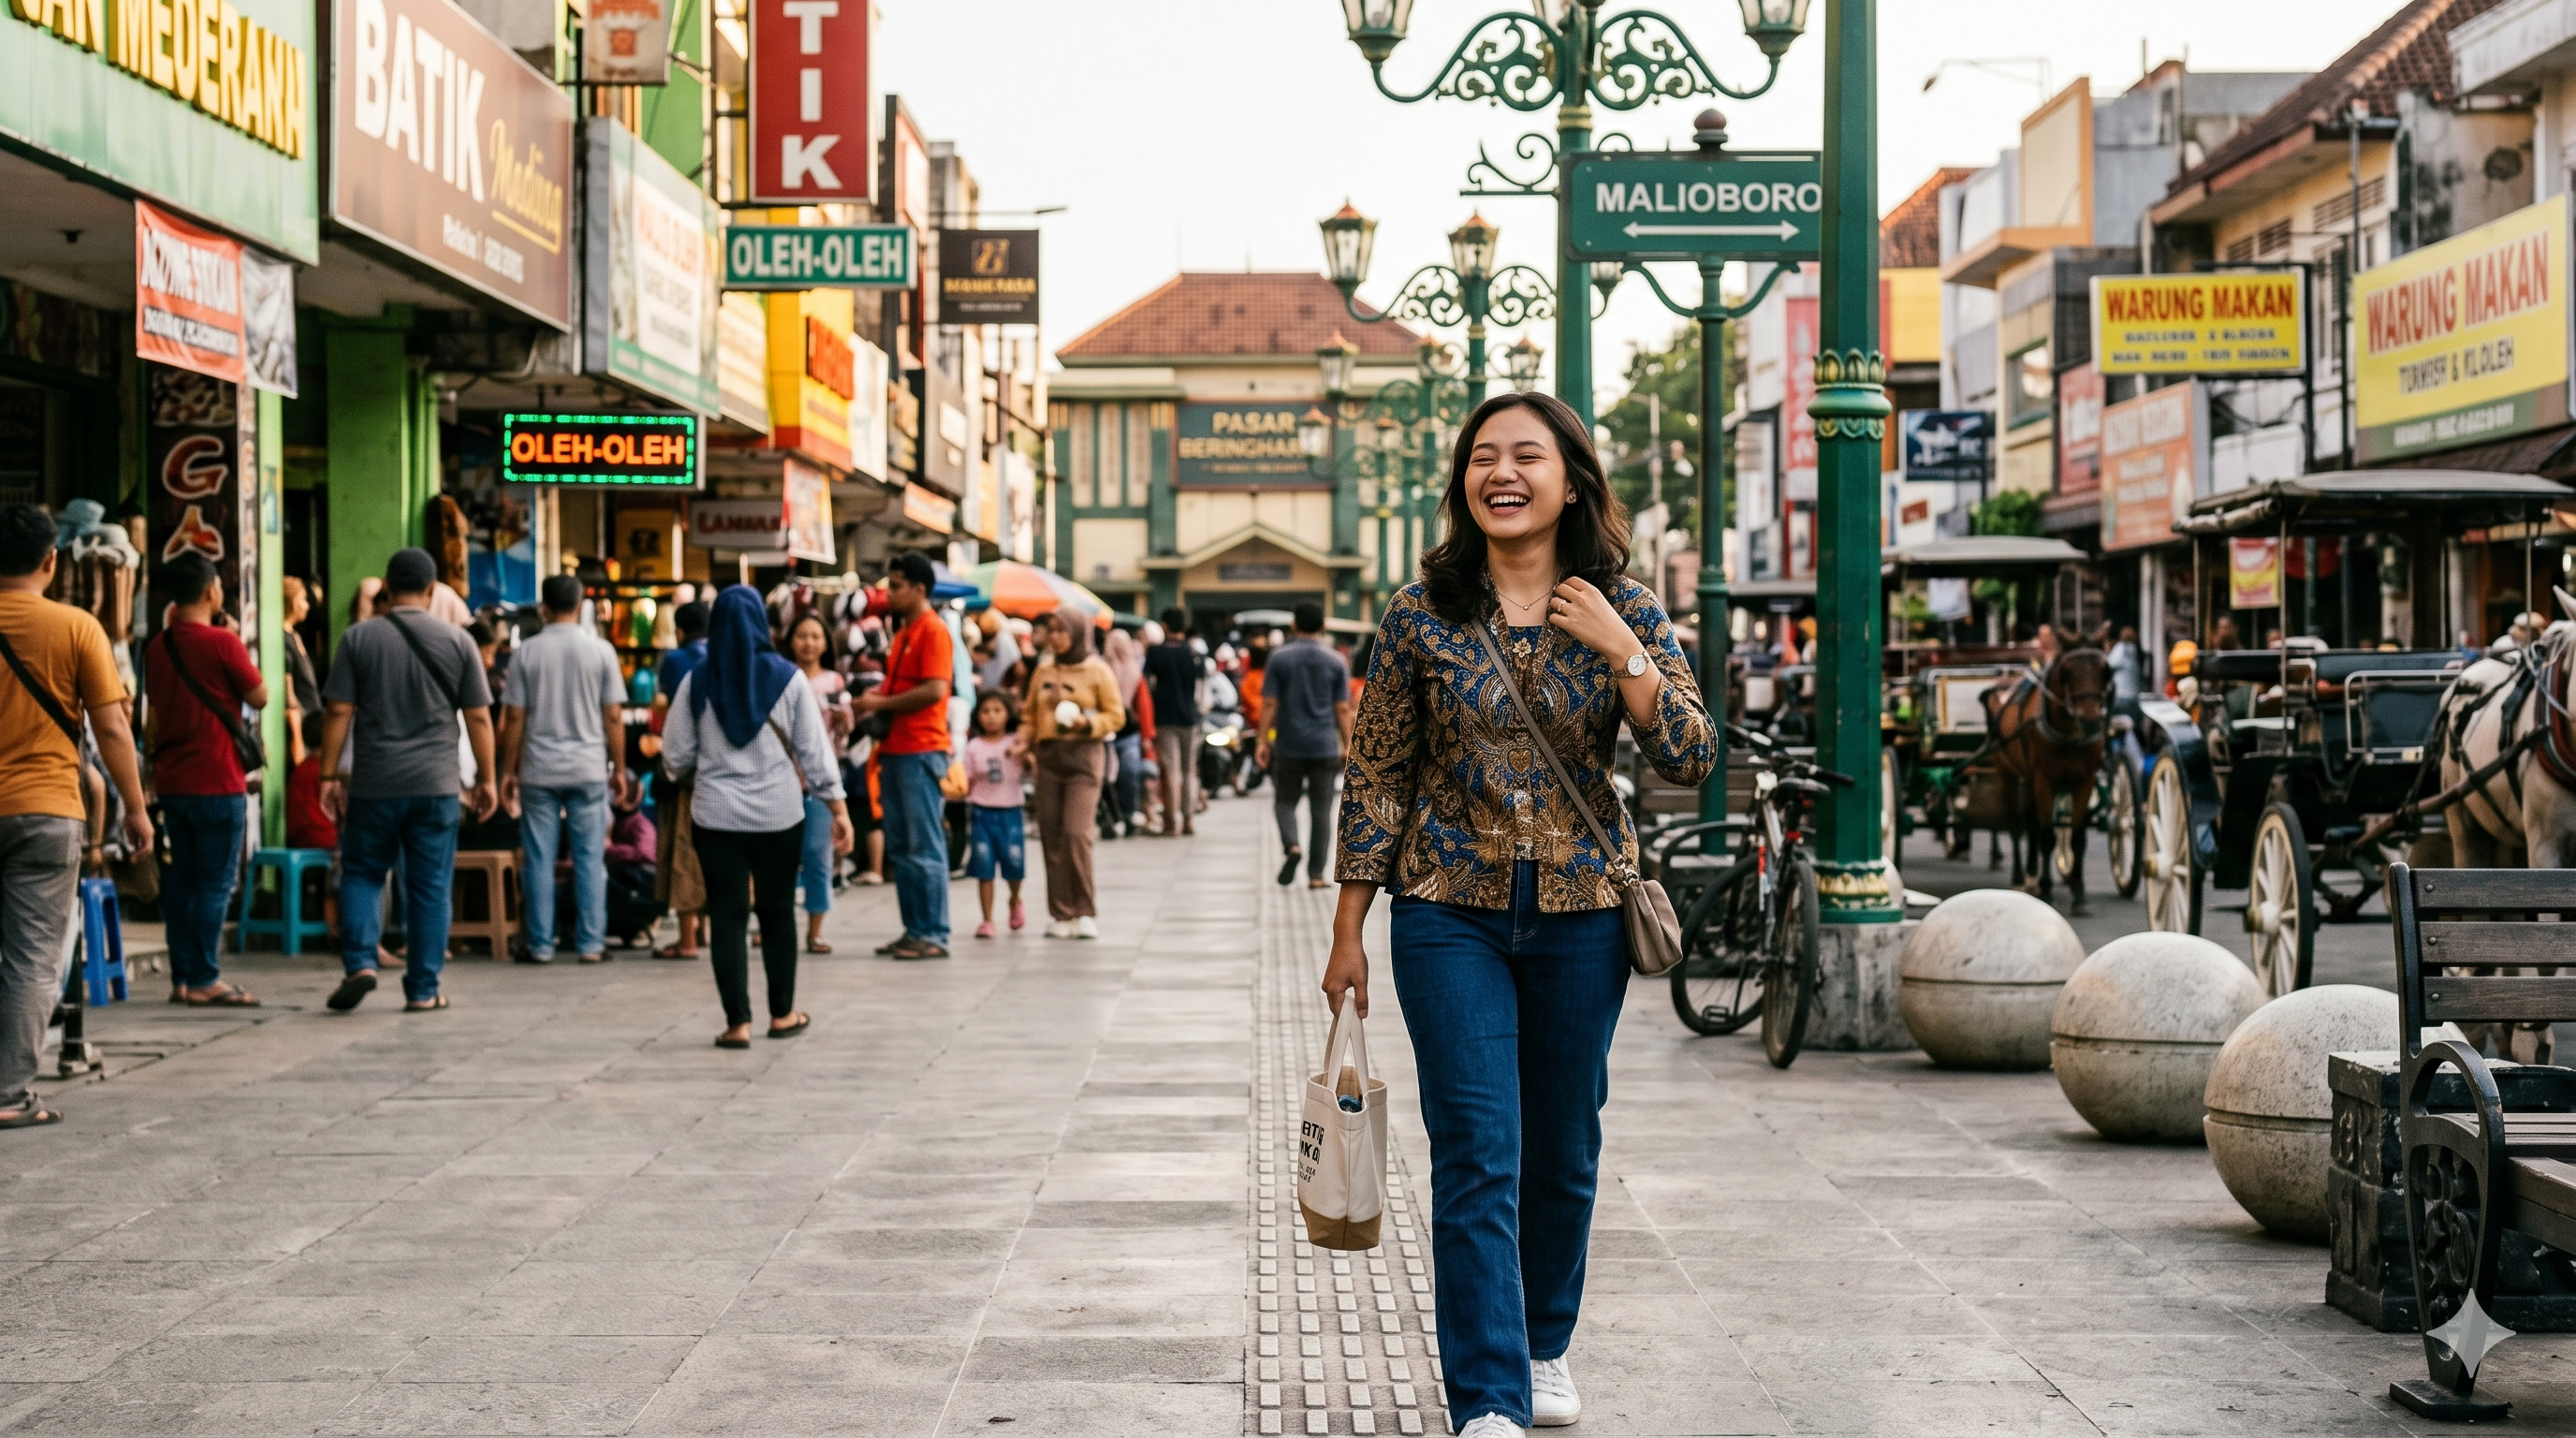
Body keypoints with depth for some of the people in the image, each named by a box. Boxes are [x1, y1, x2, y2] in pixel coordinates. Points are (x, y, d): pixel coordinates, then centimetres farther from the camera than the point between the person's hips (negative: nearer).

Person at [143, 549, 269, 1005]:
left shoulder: (158, 647, 8)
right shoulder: (222, 643, -14)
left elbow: (153, 720, 15)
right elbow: (260, 697, -3)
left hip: (172, 780, 7)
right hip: (217, 781, -7)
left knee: (181, 880, 11)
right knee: (216, 882, -3)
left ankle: (182, 977, 14)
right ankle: (204, 980, -4)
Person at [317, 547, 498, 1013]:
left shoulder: (358, 638, 0)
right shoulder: (457, 641, 2)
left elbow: (338, 712, -2)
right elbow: (478, 716, 2)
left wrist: (329, 775, 4)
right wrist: (486, 779, 9)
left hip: (374, 783, 0)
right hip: (436, 784, 0)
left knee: (361, 874, 13)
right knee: (430, 887, 6)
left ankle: (359, 963, -5)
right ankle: (422, 989, 8)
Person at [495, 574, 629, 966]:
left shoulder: (526, 653, -1)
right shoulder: (601, 651, -2)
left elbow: (513, 718, -1)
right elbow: (614, 717, -2)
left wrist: (508, 771, 7)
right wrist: (619, 769, 7)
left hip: (538, 771, 0)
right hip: (589, 770, 0)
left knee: (539, 860, 5)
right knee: (590, 859, 4)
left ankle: (541, 945, 7)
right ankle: (590, 944, 4)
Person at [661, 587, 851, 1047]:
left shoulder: (697, 682, -3)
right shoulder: (787, 679, -5)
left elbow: (676, 757, 1)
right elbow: (814, 751, -3)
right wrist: (839, 810, 3)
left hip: (716, 814, 0)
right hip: (779, 813, 0)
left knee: (727, 915, 3)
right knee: (777, 911, 13)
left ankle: (738, 1022, -2)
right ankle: (782, 1014, 22)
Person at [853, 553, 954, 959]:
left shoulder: (933, 631, -10)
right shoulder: (903, 631, 18)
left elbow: (934, 690, -20)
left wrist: (881, 704, -15)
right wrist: (877, 694, 6)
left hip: (921, 750, -10)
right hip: (895, 750, 10)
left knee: (925, 846, -6)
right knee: (899, 846, 10)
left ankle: (934, 935, -3)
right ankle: (914, 930, 16)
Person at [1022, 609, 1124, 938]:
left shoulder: (1098, 672, 1)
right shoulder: (1043, 673, 13)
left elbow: (1116, 716, 1)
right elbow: (1030, 715, 17)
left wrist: (1087, 723, -15)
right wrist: (1024, 741, 0)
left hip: (1083, 754, -5)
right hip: (1048, 756, 5)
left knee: (1076, 834, -15)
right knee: (1051, 837, 2)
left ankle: (1085, 912, -4)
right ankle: (1062, 914, 8)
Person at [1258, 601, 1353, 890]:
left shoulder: (1280, 659, -1)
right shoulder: (1336, 661, 0)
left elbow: (1269, 703, -3)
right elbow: (1342, 708, -1)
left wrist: (1263, 740, 1)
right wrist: (1348, 745, 5)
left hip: (1289, 746, 0)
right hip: (1325, 747, 0)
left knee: (1285, 801, 14)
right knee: (1321, 810, 5)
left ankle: (1291, 846, -14)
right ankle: (1316, 874, 3)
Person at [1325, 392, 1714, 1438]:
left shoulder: (1625, 610, 0)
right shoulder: (1420, 614, -3)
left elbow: (1691, 761, -6)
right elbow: (1376, 777, 2)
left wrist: (1621, 650, -18)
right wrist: (1349, 931, 2)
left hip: (1581, 912, 2)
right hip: (1452, 915, -2)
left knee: (1563, 1149, 14)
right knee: (1476, 1155, -8)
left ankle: (1543, 1345, 36)